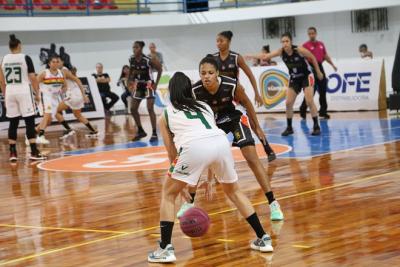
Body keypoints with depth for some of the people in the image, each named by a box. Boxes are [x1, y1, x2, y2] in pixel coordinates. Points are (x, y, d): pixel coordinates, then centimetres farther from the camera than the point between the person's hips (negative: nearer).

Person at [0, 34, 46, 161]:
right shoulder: (25, 58, -5)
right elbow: (33, 78, -8)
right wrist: (37, 93, 1)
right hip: (24, 91, -4)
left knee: (13, 123, 8)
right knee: (30, 122, -1)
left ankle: (12, 153, 8)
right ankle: (34, 152, -4)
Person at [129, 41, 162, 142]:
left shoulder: (148, 60, -22)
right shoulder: (132, 59, -6)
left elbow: (160, 69, -12)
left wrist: (156, 84, -13)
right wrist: (131, 80, 4)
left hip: (148, 85, -7)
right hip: (138, 85, 7)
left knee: (150, 109, -13)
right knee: (133, 109, 6)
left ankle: (154, 134, -5)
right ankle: (140, 131, 22)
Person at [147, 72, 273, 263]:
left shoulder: (165, 115, 26)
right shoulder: (205, 106, 34)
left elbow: (172, 154, 27)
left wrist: (182, 185, 36)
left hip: (194, 147, -4)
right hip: (221, 142, 4)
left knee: (168, 194, 17)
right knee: (233, 191, 28)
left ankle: (165, 249, 7)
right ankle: (263, 239, 27)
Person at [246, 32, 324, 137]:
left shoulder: (299, 50, -24)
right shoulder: (281, 52, -15)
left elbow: (313, 58, -10)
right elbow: (266, 56, -23)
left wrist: (318, 72, -2)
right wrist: (252, 56, -37)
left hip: (306, 76, -4)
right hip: (294, 78, 4)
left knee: (309, 101, -13)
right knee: (288, 103, -2)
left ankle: (316, 126, -5)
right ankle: (289, 128, 11)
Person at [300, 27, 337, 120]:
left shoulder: (321, 44, 13)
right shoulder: (306, 45, -3)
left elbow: (326, 55, 22)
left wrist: (332, 64, 19)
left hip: (320, 68, 6)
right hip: (311, 69, -5)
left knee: (323, 91, 7)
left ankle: (323, 111, 15)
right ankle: (303, 111, 4)